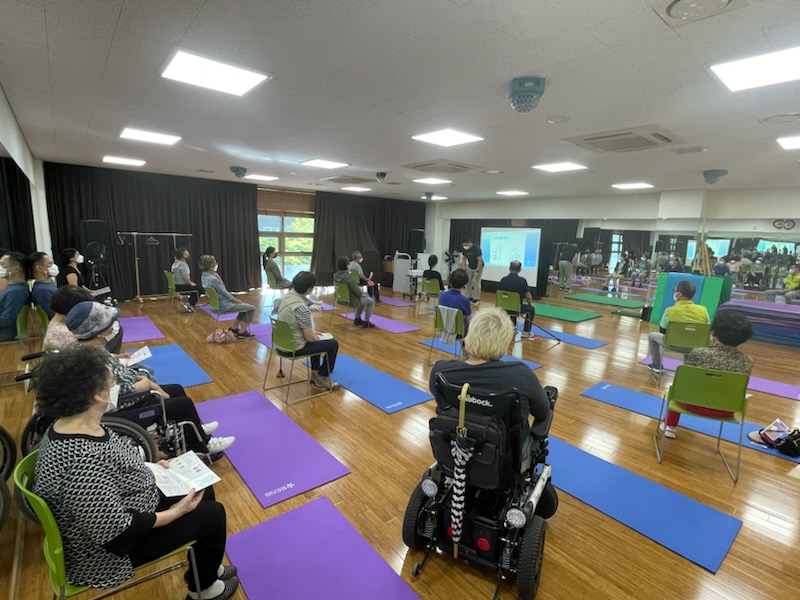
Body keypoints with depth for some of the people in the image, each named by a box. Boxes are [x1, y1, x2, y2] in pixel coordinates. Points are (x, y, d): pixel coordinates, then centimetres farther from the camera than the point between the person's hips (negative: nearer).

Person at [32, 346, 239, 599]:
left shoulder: (69, 424, -8)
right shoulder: (83, 460, -38)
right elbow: (117, 531, -30)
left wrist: (150, 469, 3)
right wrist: (175, 512, -18)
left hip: (119, 511, 9)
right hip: (107, 550, -8)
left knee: (203, 490, 13)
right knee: (212, 514, -1)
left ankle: (205, 568, 34)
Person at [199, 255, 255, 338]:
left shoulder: (204, 276, 2)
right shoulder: (213, 279, -27)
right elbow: (226, 294, -20)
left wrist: (215, 274, -5)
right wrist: (238, 301, -6)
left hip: (218, 304, 10)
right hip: (225, 306, -10)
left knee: (245, 306, 26)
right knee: (252, 308, -1)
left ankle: (234, 328, 28)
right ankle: (242, 332, 4)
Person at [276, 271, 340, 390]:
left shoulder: (289, 294, -3)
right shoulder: (301, 308, -30)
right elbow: (309, 338, -23)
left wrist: (312, 331, 12)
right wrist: (317, 337, -1)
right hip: (295, 347, -9)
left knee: (316, 339, 31)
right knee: (333, 344, 4)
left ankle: (315, 373, 36)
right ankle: (322, 377, 20)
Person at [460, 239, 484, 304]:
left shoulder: (476, 248, -27)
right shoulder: (464, 249, -8)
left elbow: (480, 260, -26)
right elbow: (463, 258, 2)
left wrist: (477, 271, -26)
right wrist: (464, 269, -6)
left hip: (478, 267, -6)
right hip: (469, 267, 6)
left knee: (476, 283, -8)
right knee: (468, 282, 2)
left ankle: (476, 299, -1)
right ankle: (469, 297, 12)